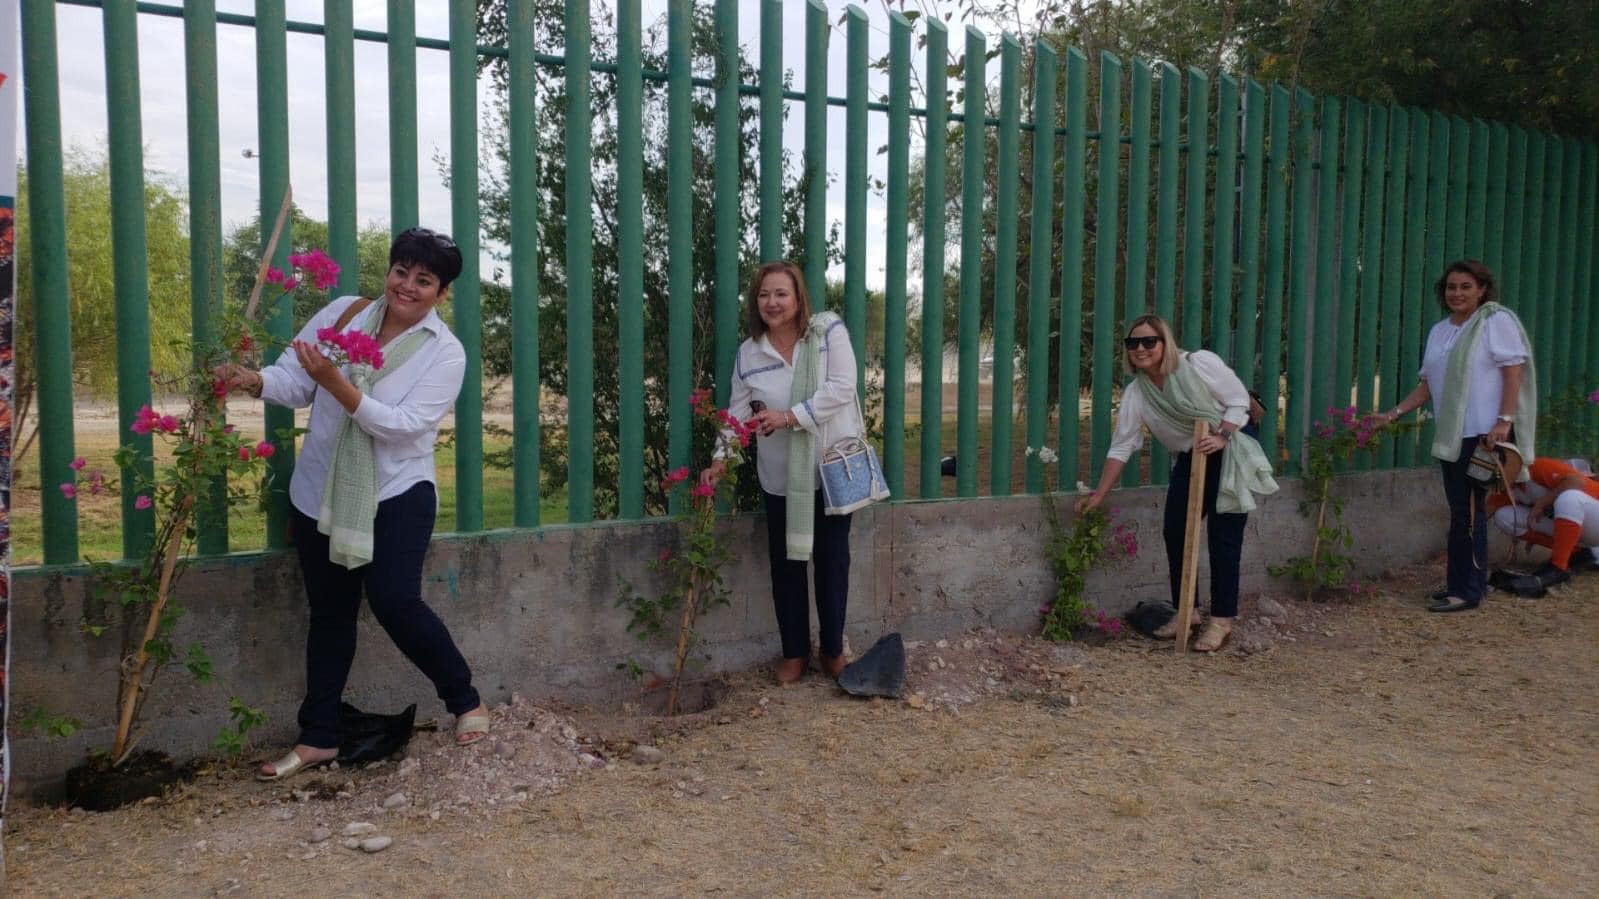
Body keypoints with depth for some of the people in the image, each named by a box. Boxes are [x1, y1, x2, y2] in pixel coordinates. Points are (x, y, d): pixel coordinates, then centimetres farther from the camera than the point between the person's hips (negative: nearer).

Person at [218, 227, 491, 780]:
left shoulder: (445, 352, -10)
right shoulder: (344, 313, 0)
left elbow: (403, 425, -21)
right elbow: (295, 379, -1)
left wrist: (335, 383, -29)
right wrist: (254, 381, -22)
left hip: (397, 494, -4)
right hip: (321, 494, 4)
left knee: (394, 602, -15)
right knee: (329, 613, 11)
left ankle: (466, 701, 9)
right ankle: (319, 737, 24)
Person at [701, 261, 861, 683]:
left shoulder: (829, 331, -7)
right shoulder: (748, 353, 0)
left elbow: (840, 388, -16)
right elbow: (738, 413, -2)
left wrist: (790, 416, -23)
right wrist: (721, 460, -16)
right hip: (781, 478, 2)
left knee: (832, 560, 9)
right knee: (786, 562, 9)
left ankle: (833, 650, 25)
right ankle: (794, 653, 24)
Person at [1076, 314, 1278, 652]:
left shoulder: (1200, 363, -19)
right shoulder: (1135, 393, -8)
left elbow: (1238, 400, -12)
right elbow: (1121, 446, -6)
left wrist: (1221, 437, -27)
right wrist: (1099, 495, -8)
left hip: (1231, 452, -5)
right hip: (1190, 460, 5)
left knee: (1223, 538, -6)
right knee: (1175, 532, 1)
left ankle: (1222, 620, 1)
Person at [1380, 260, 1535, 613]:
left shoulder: (1497, 321, -4)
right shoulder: (1439, 331, 15)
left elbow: (1514, 372, -10)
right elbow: (1429, 384, 16)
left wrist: (1504, 421, -19)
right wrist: (1395, 412, 6)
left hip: (1484, 434, -7)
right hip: (1451, 435, 7)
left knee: (1468, 510, -7)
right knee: (1462, 509, 10)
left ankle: (1466, 590, -2)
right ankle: (1465, 585, 17)